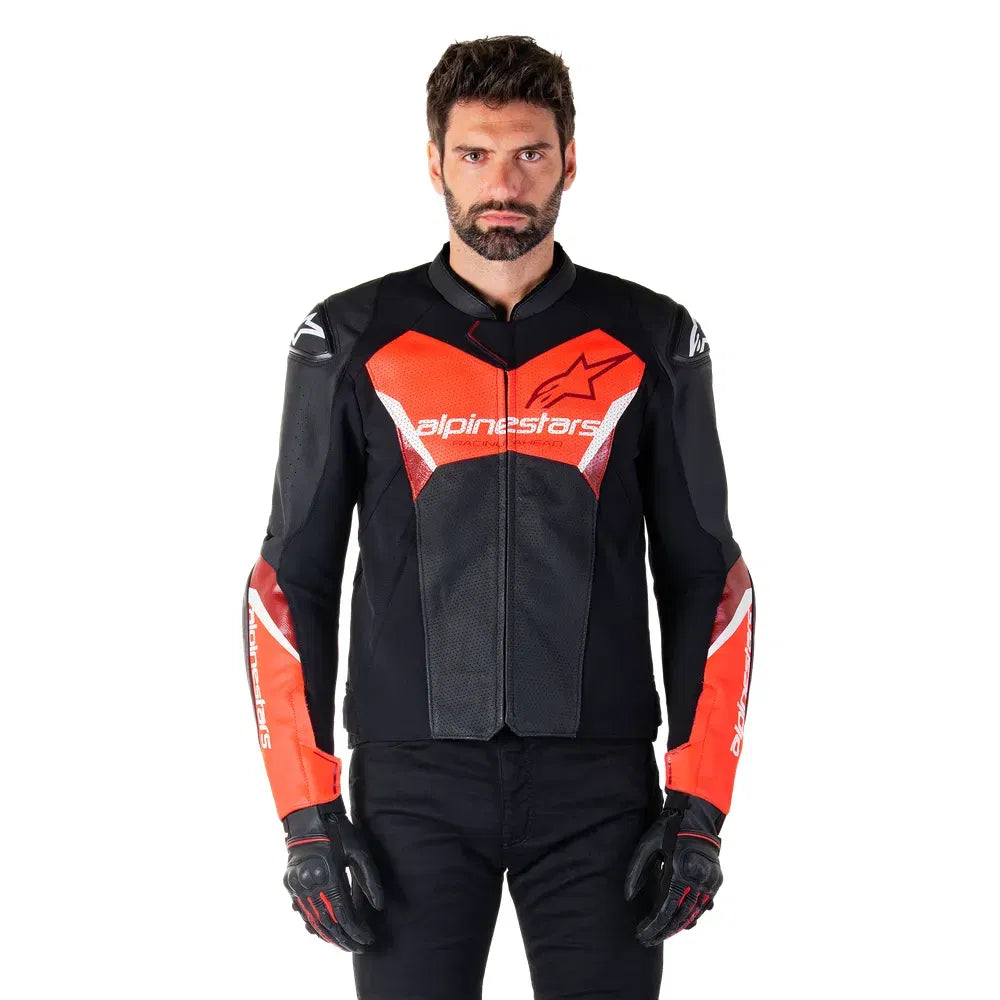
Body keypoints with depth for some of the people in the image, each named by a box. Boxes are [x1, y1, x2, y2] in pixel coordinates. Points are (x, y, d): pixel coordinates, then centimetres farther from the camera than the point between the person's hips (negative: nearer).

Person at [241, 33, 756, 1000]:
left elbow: (704, 575, 6)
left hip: (601, 784, 0)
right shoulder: (350, 342, 2)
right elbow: (292, 579, 4)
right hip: (412, 784, 0)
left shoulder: (653, 342, 4)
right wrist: (306, 815, -4)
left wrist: (699, 810, -2)